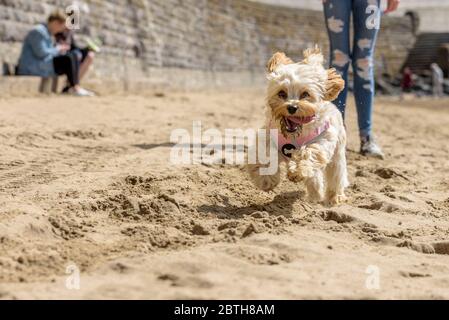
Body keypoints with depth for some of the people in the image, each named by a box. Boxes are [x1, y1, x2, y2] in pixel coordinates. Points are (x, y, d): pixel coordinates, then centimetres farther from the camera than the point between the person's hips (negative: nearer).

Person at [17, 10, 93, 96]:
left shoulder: (48, 33, 17)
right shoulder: (39, 32, -15)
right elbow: (41, 53, -22)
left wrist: (59, 49, 3)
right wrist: (57, 49, -8)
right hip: (33, 68, -11)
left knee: (74, 58, 4)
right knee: (69, 58, -20)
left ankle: (76, 86, -8)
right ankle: (74, 87, -14)